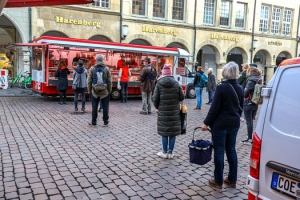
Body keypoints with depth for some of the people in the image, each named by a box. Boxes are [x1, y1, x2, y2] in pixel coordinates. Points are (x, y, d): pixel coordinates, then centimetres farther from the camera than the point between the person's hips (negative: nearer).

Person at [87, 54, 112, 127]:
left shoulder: (92, 69, -2)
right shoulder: (107, 69, -3)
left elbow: (89, 81, 0)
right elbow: (109, 81, -2)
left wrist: (89, 90, 8)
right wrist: (109, 90, 6)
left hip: (95, 92, 1)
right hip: (105, 92, 0)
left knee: (94, 107, 9)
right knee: (105, 107, 7)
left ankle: (93, 122, 16)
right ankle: (105, 122, 11)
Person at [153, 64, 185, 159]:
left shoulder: (159, 84, -6)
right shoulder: (176, 83, -2)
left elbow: (155, 98, -7)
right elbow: (182, 97, 0)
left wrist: (157, 107, 11)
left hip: (163, 111, -1)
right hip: (174, 111, 1)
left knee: (164, 131, 8)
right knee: (173, 131, 8)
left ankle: (165, 152, 16)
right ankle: (170, 152, 15)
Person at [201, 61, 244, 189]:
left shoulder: (221, 87, -16)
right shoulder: (240, 88, 4)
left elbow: (214, 108, -16)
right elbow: (240, 107, 13)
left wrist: (207, 123, -7)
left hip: (220, 124, -6)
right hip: (234, 124, 6)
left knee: (219, 151, 2)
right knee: (231, 150, 14)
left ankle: (218, 181, 11)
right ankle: (232, 180, 23)